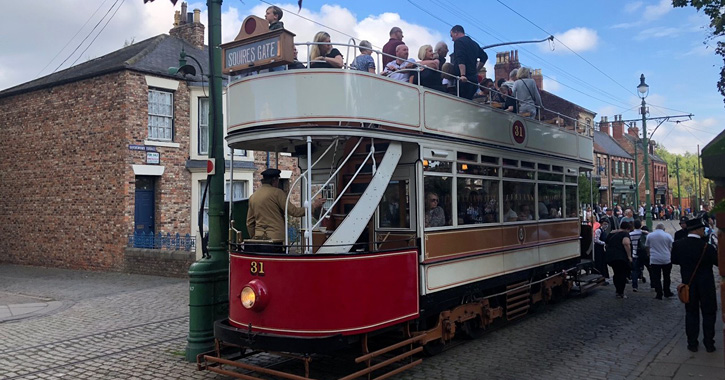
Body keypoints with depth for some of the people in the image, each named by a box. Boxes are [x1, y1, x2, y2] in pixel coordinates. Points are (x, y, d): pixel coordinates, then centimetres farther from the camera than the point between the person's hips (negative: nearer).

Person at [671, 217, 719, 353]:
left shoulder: (678, 245, -8)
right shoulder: (707, 247, -20)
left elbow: (674, 260, 5)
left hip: (688, 284, 3)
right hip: (706, 285, -3)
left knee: (691, 313, 12)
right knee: (709, 313, 12)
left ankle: (692, 343, 15)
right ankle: (709, 343, 17)